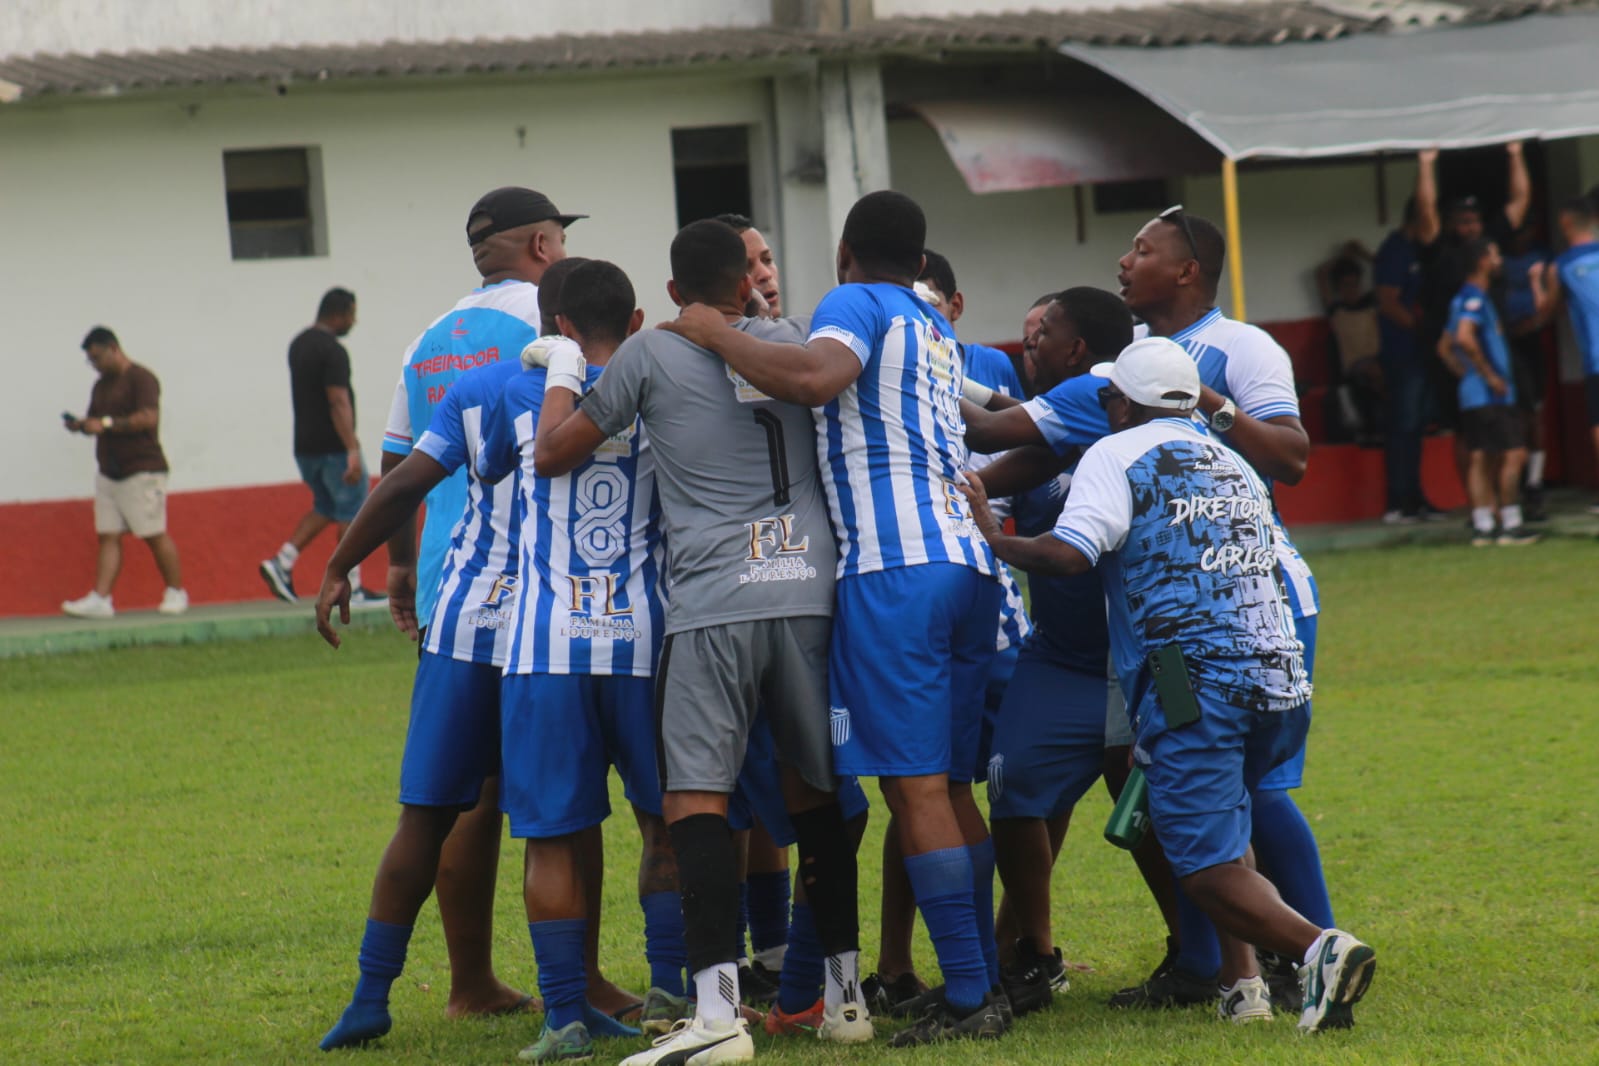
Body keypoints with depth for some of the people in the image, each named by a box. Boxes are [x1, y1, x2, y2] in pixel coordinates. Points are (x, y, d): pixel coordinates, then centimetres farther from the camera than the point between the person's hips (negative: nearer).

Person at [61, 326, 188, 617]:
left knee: (155, 535, -3)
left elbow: (149, 418, -20)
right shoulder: (101, 386, 19)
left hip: (141, 470, -8)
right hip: (109, 471, 8)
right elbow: (96, 421, 25)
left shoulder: (141, 379, -9)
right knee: (108, 536, 0)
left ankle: (176, 593, 9)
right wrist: (81, 424, 1)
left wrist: (106, 424, -22)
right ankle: (100, 599, -6)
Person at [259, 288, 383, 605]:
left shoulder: (299, 344, 12)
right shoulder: (332, 351, -17)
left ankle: (282, 562, 5)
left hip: (305, 445, 9)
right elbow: (339, 402, -25)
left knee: (325, 508, 20)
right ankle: (352, 588, 3)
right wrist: (353, 451, -29)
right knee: (351, 513, 1)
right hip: (333, 446, -9)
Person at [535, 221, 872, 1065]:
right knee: (816, 793, 15)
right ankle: (845, 994, 19)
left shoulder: (651, 355, 3)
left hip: (714, 603, -4)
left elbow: (553, 456, 10)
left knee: (696, 799, -6)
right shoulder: (794, 344, 14)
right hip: (811, 590, 4)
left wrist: (560, 370, 28)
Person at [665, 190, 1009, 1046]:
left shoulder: (856, 304, 0)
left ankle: (968, 997, -12)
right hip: (967, 563, 8)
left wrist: (720, 338, -8)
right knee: (949, 785, 13)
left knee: (917, 788, -9)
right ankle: (985, 977, 13)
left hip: (895, 567, -8)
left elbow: (814, 378, -21)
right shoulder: (936, 331, 25)